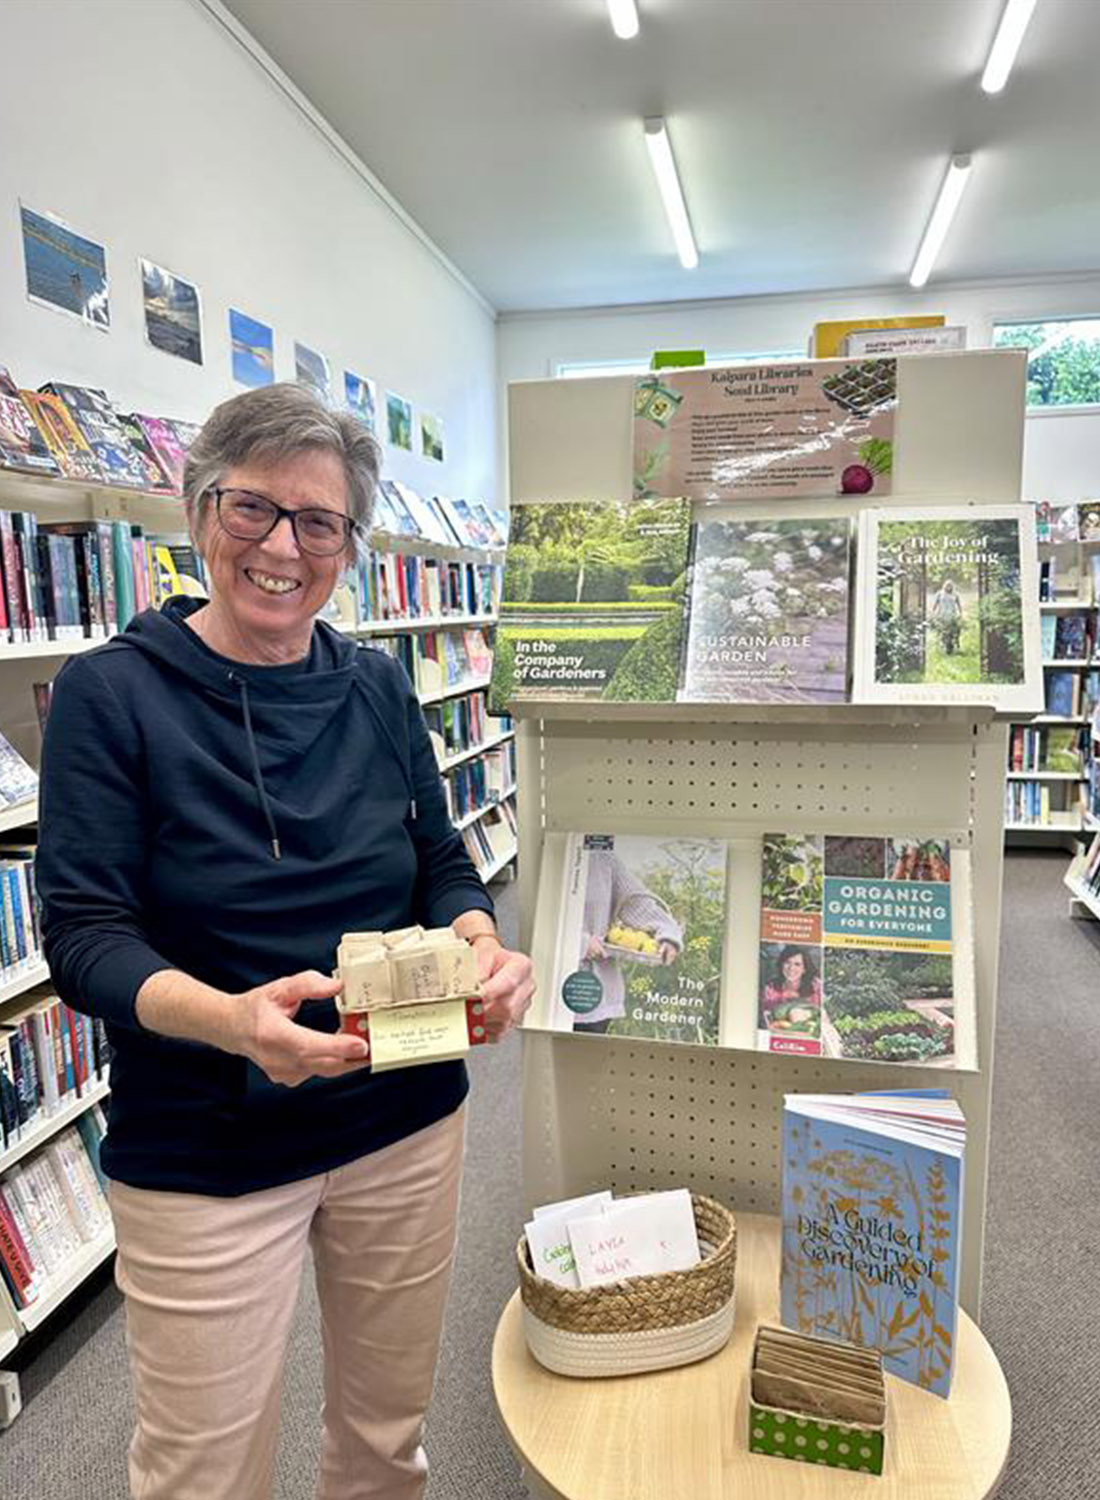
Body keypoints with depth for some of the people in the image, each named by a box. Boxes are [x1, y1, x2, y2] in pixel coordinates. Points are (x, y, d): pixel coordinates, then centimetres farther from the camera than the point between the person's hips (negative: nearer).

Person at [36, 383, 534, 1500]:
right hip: (202, 1155, -3)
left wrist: (483, 949, -17)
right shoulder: (110, 693, -11)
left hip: (405, 1123, 4)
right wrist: (227, 1018, -33)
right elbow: (83, 934, -14)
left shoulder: (377, 687, 0)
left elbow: (440, 861, 5)